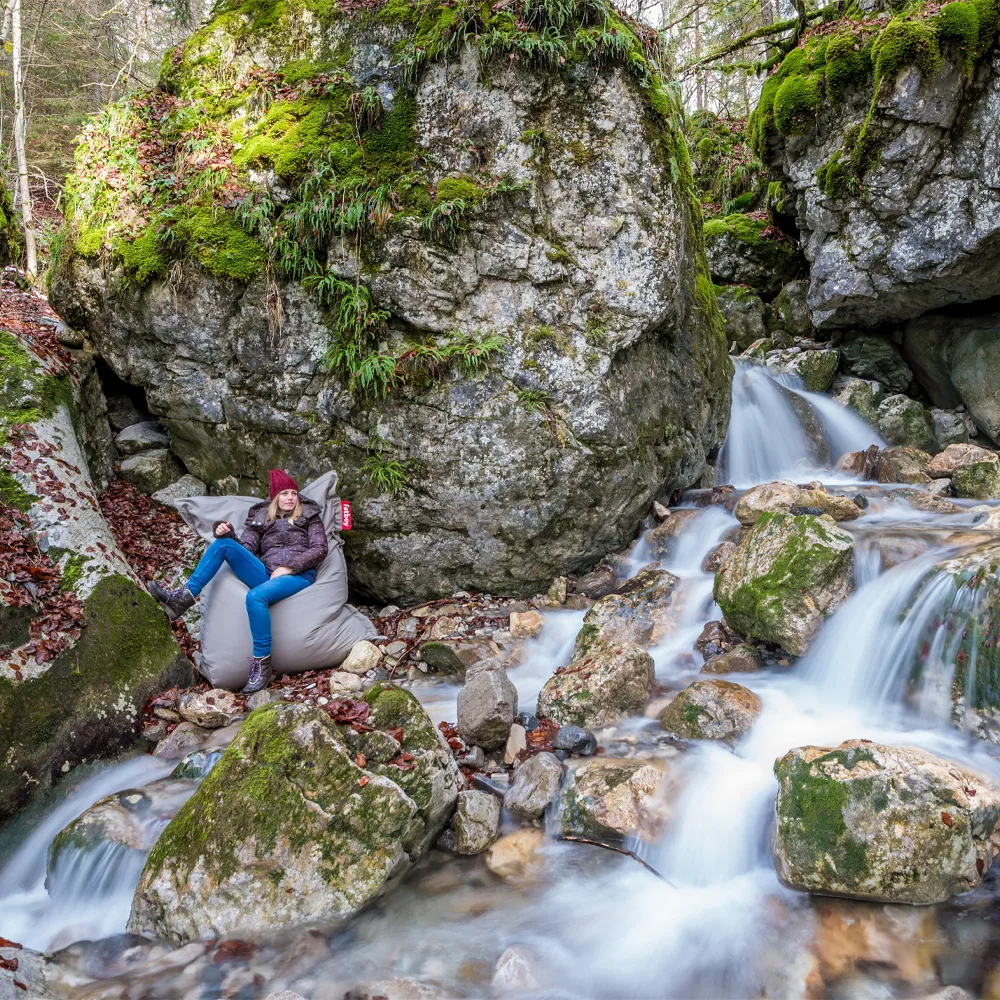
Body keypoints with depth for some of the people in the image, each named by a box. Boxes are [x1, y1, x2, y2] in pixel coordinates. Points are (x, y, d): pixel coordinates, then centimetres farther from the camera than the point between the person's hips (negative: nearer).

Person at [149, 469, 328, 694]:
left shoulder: (309, 515, 14)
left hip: (299, 576, -4)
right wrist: (227, 534, -10)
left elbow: (320, 549, 2)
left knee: (255, 597, -36)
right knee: (224, 543, -15)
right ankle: (184, 597, -22)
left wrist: (289, 567, -11)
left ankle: (262, 664, -30)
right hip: (267, 574, 4)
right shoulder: (260, 517, 21)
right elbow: (246, 548, 11)